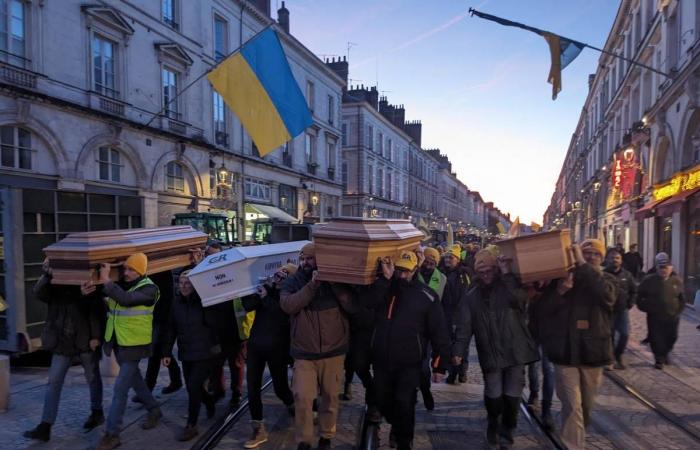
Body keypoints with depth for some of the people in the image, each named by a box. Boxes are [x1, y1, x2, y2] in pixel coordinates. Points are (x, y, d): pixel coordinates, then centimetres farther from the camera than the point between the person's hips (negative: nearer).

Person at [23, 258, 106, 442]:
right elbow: (38, 293, -19)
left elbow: (97, 311, -12)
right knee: (54, 382, 2)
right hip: (62, 342, 3)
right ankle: (45, 427, 7)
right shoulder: (53, 287, 3)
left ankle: (97, 412, 32)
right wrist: (47, 275, -36)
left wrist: (96, 336, -18)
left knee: (93, 378, 13)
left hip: (85, 340, -3)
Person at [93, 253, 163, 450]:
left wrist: (106, 280, -33)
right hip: (118, 342, 7)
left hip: (134, 344, -7)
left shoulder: (148, 288, -17)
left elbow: (126, 299, -33)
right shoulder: (119, 284, 2)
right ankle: (154, 410, 41)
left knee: (120, 388, -6)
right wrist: (88, 292, -17)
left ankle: (112, 434, 5)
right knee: (134, 379, 21)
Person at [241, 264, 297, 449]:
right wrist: (258, 295, -22)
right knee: (252, 388, 1)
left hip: (277, 348, -4)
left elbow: (283, 317, -24)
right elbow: (247, 305, -8)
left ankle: (292, 406, 42)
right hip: (255, 344, 4)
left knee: (280, 386, 8)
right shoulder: (265, 288, 2)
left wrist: (266, 297, -21)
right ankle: (259, 430, 14)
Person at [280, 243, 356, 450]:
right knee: (302, 397, -2)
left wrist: (334, 283, -20)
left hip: (333, 350, 1)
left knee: (330, 396, 12)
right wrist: (312, 284, -24)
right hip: (304, 353, 0)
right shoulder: (293, 282, -1)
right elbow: (287, 305, -19)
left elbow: (352, 306, -12)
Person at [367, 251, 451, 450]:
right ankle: (396, 426, 49)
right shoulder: (383, 288, 1)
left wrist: (440, 365, -6)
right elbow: (367, 304, -20)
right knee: (384, 403, 18)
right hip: (381, 361, 4)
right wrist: (385, 278, -28)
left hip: (409, 364, -3)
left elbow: (439, 332, -4)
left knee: (404, 405, -2)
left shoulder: (426, 295, -7)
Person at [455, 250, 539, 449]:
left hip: (515, 351, -1)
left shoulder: (510, 286, 0)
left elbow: (520, 299, -24)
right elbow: (464, 326, 2)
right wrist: (458, 351, -8)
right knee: (493, 395, 2)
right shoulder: (472, 296, 5)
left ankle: (506, 431, 28)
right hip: (490, 354, 1)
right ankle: (493, 422, 33)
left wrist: (507, 274, -21)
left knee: (512, 395, 6)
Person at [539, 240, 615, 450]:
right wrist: (559, 291, -22)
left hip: (592, 351, 2)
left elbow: (604, 293, -21)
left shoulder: (606, 281, 5)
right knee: (572, 405, -9)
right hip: (566, 351, -2)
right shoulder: (563, 276, 2)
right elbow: (546, 309, -4)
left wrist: (582, 264, -25)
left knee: (587, 405, 17)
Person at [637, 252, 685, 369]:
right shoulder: (649, 280, -6)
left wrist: (678, 311, 4)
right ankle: (659, 359, 15)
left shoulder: (677, 280, 0)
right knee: (656, 339, 0)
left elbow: (682, 298, 11)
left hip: (672, 317, 2)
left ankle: (664, 354, 38)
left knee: (671, 338, 12)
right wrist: (646, 308, -4)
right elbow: (640, 297, 3)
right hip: (654, 317, -2)